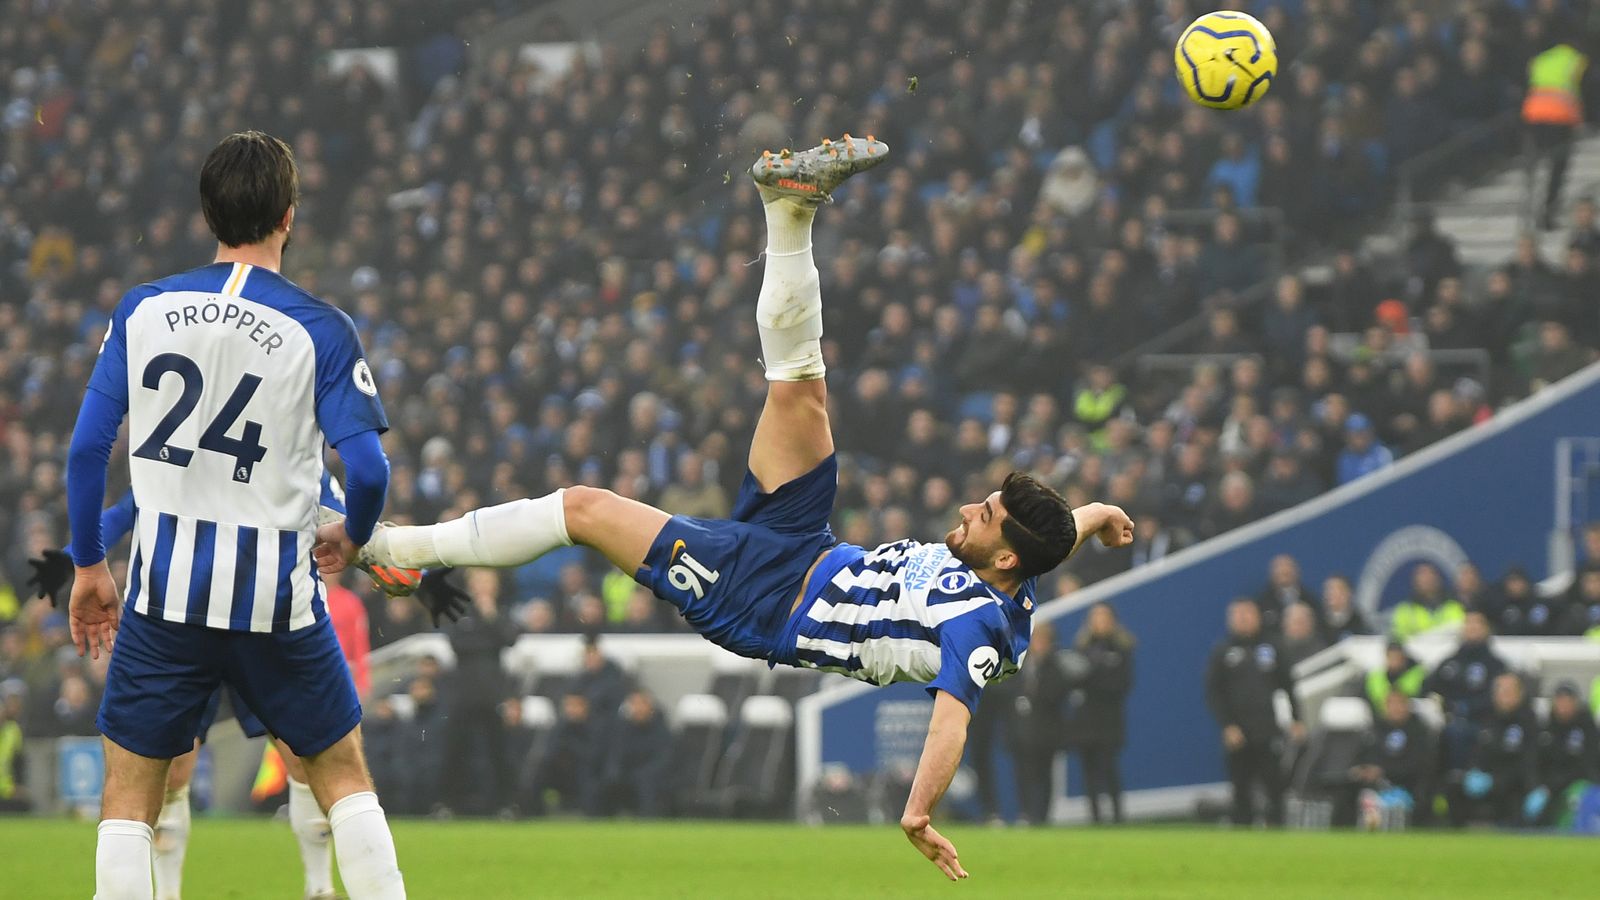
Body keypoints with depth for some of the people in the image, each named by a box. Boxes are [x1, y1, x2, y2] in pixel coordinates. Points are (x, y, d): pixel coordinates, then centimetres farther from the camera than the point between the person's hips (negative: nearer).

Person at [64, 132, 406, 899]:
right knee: (342, 773, 14)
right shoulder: (320, 330, -6)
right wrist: (354, 537, 13)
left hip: (165, 585, 1)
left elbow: (86, 447, 1)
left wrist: (88, 564, 13)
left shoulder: (142, 311, 1)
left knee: (129, 790, 8)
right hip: (276, 593, -1)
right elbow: (367, 468, -9)